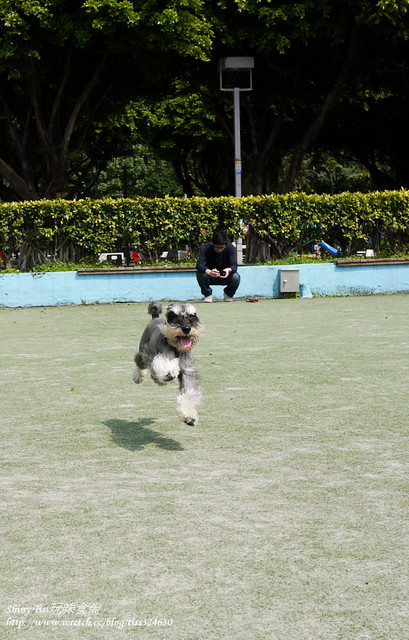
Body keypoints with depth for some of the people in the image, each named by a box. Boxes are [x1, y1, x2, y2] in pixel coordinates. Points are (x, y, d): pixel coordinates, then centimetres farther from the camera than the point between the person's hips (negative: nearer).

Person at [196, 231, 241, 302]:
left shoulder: (230, 247, -18)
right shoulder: (206, 247, -20)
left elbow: (234, 265, -27)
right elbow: (199, 264, -33)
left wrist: (229, 270, -52)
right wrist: (209, 272, -54)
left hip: (225, 277, 1)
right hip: (210, 277, 0)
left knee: (236, 277, -32)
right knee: (200, 273, -32)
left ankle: (228, 294, 2)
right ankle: (208, 294, -4)